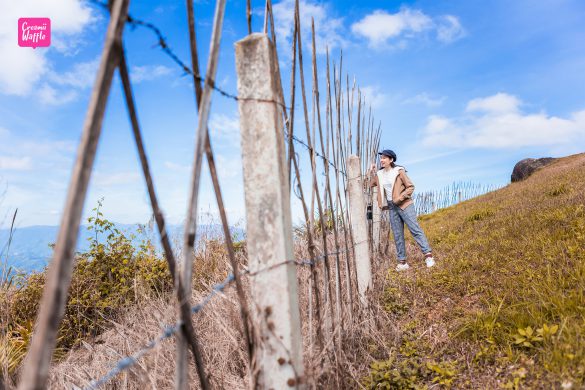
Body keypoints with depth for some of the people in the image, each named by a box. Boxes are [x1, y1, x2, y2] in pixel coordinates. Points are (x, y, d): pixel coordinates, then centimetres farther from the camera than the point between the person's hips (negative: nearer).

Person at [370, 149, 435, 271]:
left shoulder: (399, 171, -8)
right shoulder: (379, 174, 8)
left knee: (415, 230, -8)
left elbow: (411, 187, -8)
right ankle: (402, 262, 11)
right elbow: (370, 184, 22)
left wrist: (400, 198, -18)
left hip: (405, 205, -5)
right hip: (392, 207, 6)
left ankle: (428, 255, -2)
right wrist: (371, 172, 10)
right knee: (397, 235, 6)